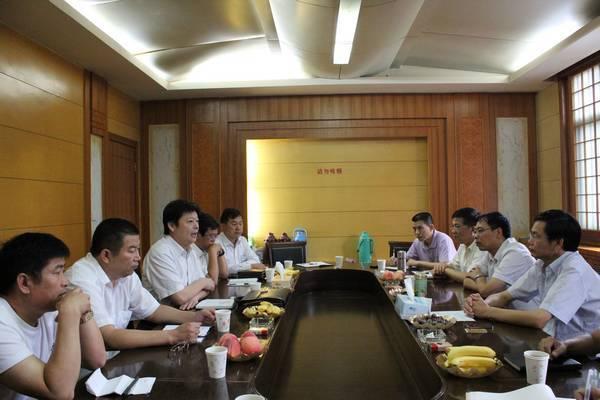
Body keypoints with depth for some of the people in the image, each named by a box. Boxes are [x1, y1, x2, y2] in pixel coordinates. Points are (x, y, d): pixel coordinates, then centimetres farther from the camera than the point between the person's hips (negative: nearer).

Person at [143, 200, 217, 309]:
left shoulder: (194, 249, 7)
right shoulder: (160, 252, -18)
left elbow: (210, 285, 8)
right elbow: (181, 298, -22)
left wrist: (196, 296, -13)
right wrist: (202, 282, -6)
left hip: (191, 311, 7)